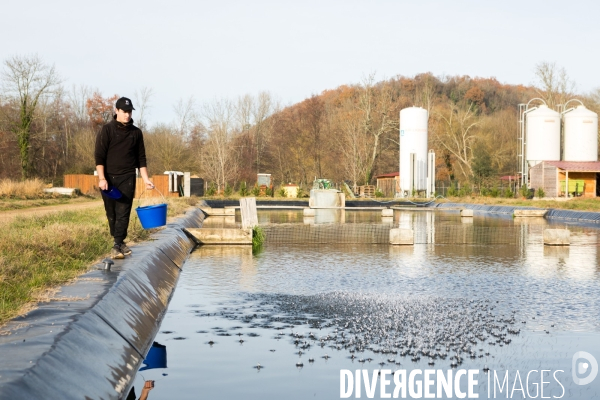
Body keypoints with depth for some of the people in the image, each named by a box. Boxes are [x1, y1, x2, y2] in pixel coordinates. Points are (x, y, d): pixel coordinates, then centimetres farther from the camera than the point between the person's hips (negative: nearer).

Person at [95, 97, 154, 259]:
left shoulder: (136, 132, 7)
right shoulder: (107, 130, -3)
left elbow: (141, 158, 12)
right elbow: (99, 156, -7)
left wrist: (146, 179, 5)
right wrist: (101, 178, -17)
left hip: (127, 178, 1)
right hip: (109, 178, -1)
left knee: (123, 212, -8)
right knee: (111, 213, 5)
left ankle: (117, 245, -11)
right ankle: (119, 242, 18)